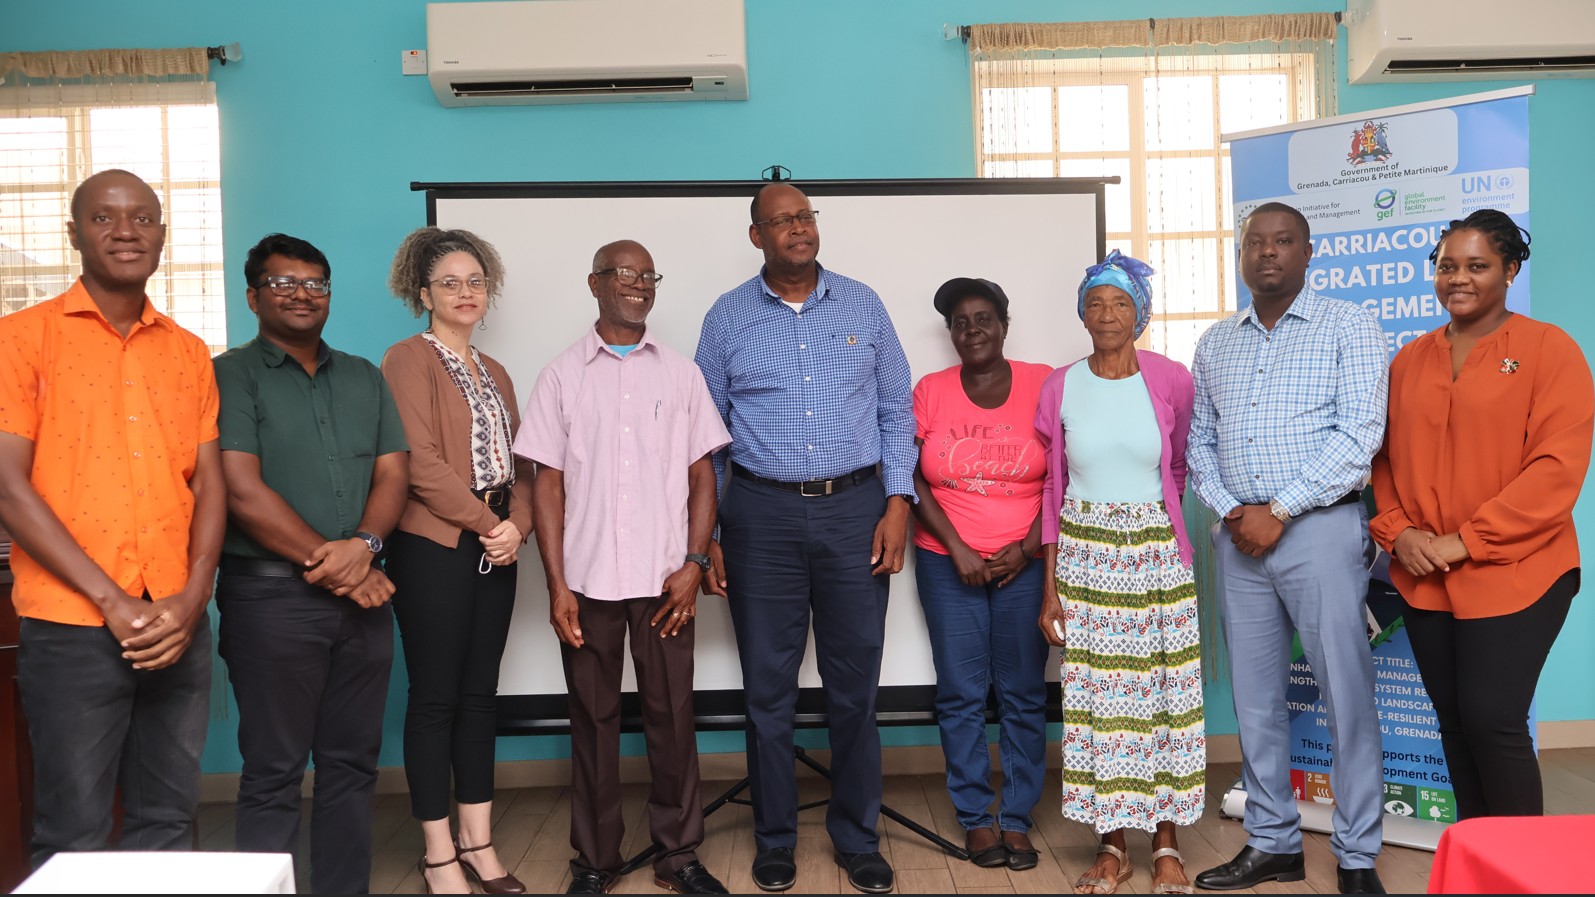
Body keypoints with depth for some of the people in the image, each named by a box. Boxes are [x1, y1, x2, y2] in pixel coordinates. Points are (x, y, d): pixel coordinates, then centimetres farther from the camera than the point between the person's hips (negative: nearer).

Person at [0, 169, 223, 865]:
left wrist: (192, 599, -6)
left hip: (180, 626, 4)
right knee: (74, 838, 3)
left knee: (169, 822, 11)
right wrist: (113, 602, -12)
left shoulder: (188, 353, 12)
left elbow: (209, 482, 9)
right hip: (71, 627, -3)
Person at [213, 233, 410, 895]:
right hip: (271, 596, -5)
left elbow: (393, 473, 7)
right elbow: (243, 492, -11)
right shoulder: (232, 377, -1)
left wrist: (363, 545, -11)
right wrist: (326, 561, -11)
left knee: (352, 763, 11)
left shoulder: (364, 378, 15)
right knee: (273, 773, 3)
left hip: (363, 593, 5)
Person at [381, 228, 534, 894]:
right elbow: (418, 459, -15)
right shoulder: (409, 360, -5)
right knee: (435, 697, 1)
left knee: (480, 694, 11)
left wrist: (517, 525, -5)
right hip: (434, 547, -7)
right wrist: (485, 522, -12)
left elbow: (518, 463, 13)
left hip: (495, 549, 7)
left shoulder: (494, 374, 18)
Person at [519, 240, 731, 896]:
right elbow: (548, 483, 2)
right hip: (588, 580, 0)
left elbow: (701, 474, 7)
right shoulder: (562, 376, 5)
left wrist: (695, 562, -5)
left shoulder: (681, 373, 8)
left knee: (672, 716, 5)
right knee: (593, 719, 8)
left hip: (665, 577, 1)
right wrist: (557, 585, -4)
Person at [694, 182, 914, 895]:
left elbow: (896, 410, 8)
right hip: (762, 515, 0)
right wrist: (704, 535, 2)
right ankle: (774, 837, 26)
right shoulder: (727, 317, 4)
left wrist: (898, 503, -3)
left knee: (854, 684, 8)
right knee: (768, 687, 8)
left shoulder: (862, 306, 7)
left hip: (855, 510, 1)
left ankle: (857, 837, 25)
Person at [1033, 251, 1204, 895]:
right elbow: (1052, 491, 4)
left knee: (1164, 691, 4)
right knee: (1097, 695, 4)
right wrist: (1050, 588, 1)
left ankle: (1166, 845, 19)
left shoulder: (1171, 380, -2)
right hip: (1085, 558, 1)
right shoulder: (1060, 388, 1)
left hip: (1158, 557, -1)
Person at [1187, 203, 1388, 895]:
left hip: (1319, 527, -4)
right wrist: (1230, 511, -3)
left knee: (1346, 696, 0)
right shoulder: (1215, 344, 14)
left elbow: (1359, 434, -10)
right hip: (1237, 533, 5)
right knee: (1255, 697, 10)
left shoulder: (1348, 327, 0)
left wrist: (1278, 511, -14)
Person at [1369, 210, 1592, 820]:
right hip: (1424, 580, 5)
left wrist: (1466, 541, -16)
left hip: (1513, 576, -5)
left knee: (1493, 721, -7)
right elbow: (1386, 458, 13)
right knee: (1455, 724, 11)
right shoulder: (1410, 360, 11)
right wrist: (1397, 532, -4)